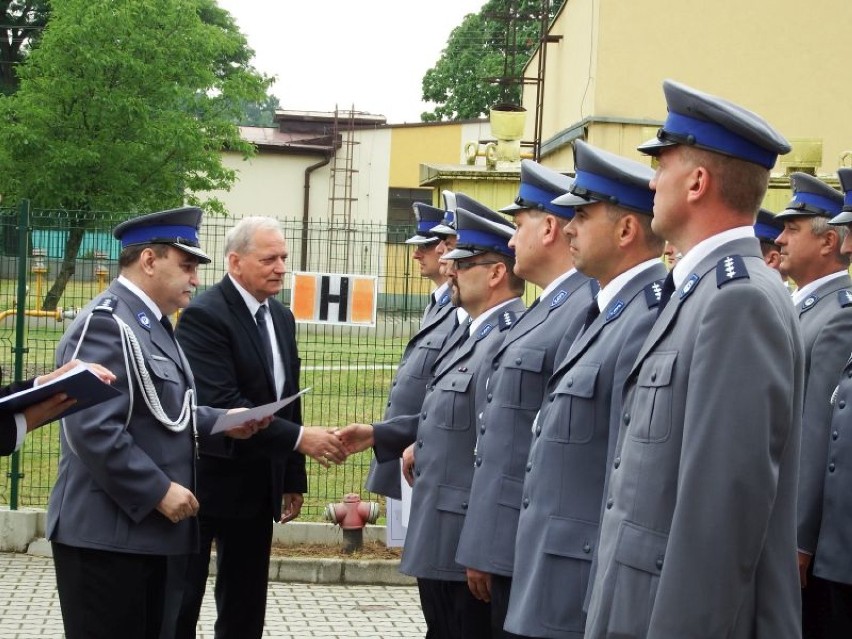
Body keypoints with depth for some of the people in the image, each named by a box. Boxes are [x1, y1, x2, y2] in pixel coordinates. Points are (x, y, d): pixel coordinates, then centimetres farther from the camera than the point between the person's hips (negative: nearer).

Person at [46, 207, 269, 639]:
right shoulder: (106, 325, -17)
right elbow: (94, 430, -26)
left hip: (144, 528, 10)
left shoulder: (151, 323, 16)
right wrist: (159, 491, -21)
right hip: (105, 535, -10)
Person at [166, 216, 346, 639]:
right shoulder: (205, 315, -17)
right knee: (180, 600, 3)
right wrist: (299, 439, -28)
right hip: (207, 482, -8)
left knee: (245, 605, 13)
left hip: (260, 486, 8)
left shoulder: (282, 317, 9)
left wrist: (293, 478, 13)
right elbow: (221, 404, -26)